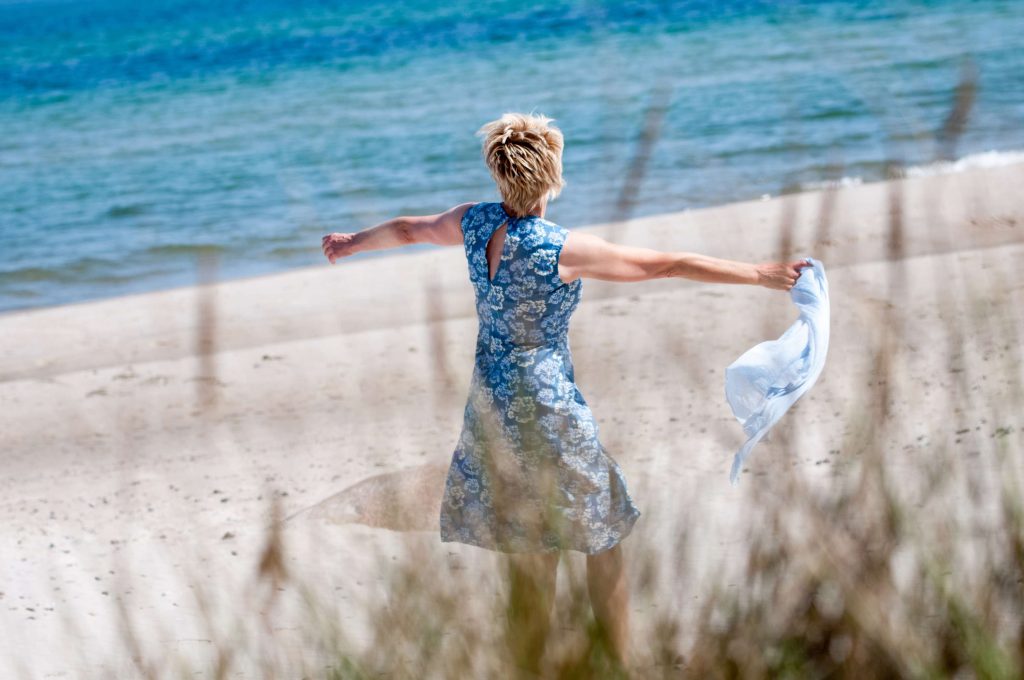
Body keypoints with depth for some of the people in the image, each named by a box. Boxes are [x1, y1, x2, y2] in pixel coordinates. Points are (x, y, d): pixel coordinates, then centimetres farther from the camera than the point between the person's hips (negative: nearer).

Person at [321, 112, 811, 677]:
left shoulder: (475, 223, -5)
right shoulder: (563, 250, -22)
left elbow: (406, 229, 15)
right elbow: (668, 264, -19)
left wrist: (350, 243, 36)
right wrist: (762, 275, -13)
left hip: (490, 398, 6)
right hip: (546, 405, -6)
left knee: (529, 555, 15)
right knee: (603, 538, 11)